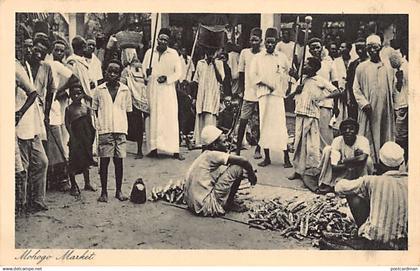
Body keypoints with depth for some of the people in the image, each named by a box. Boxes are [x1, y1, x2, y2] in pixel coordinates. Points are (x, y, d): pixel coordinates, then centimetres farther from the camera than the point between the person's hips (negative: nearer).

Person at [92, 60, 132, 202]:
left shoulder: (125, 90, 6)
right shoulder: (100, 90, 3)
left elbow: (128, 110, 12)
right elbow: (95, 109, 10)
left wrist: (123, 124, 2)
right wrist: (103, 122, 1)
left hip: (120, 130, 1)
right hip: (105, 130, -1)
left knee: (119, 161, 5)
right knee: (104, 161, 1)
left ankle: (119, 191, 16)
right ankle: (104, 192, 11)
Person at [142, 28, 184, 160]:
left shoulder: (173, 53, 5)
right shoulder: (149, 52, 9)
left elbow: (178, 73, 3)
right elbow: (143, 69, 10)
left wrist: (167, 78, -12)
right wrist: (146, 73, -13)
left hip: (168, 91, -1)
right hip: (152, 91, 2)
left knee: (171, 119, -5)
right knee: (152, 118, 0)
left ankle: (175, 150, -5)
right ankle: (153, 148, 5)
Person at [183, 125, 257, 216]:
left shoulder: (206, 155, 13)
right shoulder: (213, 155, -12)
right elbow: (243, 161, -17)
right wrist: (251, 174, 2)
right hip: (205, 207, -10)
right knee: (237, 168, -8)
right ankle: (229, 204, 6)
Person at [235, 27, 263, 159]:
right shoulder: (244, 52, 3)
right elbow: (241, 73, 9)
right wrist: (242, 91, 8)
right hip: (248, 95, 1)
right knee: (243, 121, -2)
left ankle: (258, 149, 20)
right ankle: (238, 149, 6)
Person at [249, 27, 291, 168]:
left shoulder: (282, 57, 8)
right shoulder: (258, 57, 7)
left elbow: (289, 72, 20)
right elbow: (253, 75, 1)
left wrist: (283, 88, 12)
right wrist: (266, 85, -9)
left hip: (278, 94, -1)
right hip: (263, 94, 1)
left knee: (280, 125, -7)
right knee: (264, 125, 3)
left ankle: (286, 158, -5)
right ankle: (267, 157, 11)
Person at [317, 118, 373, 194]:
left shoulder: (363, 140, -19)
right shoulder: (337, 140, -15)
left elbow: (363, 158, -40)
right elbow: (334, 167, -24)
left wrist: (343, 161, -36)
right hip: (343, 174, 2)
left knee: (368, 160, -33)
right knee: (327, 149, -16)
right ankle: (326, 184, -11)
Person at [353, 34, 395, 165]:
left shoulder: (388, 68, 11)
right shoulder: (361, 67, 4)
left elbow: (392, 88, 15)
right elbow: (356, 88, 1)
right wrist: (364, 103, -10)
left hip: (385, 109, 2)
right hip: (368, 110, -2)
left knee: (385, 137, 3)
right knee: (368, 138, -4)